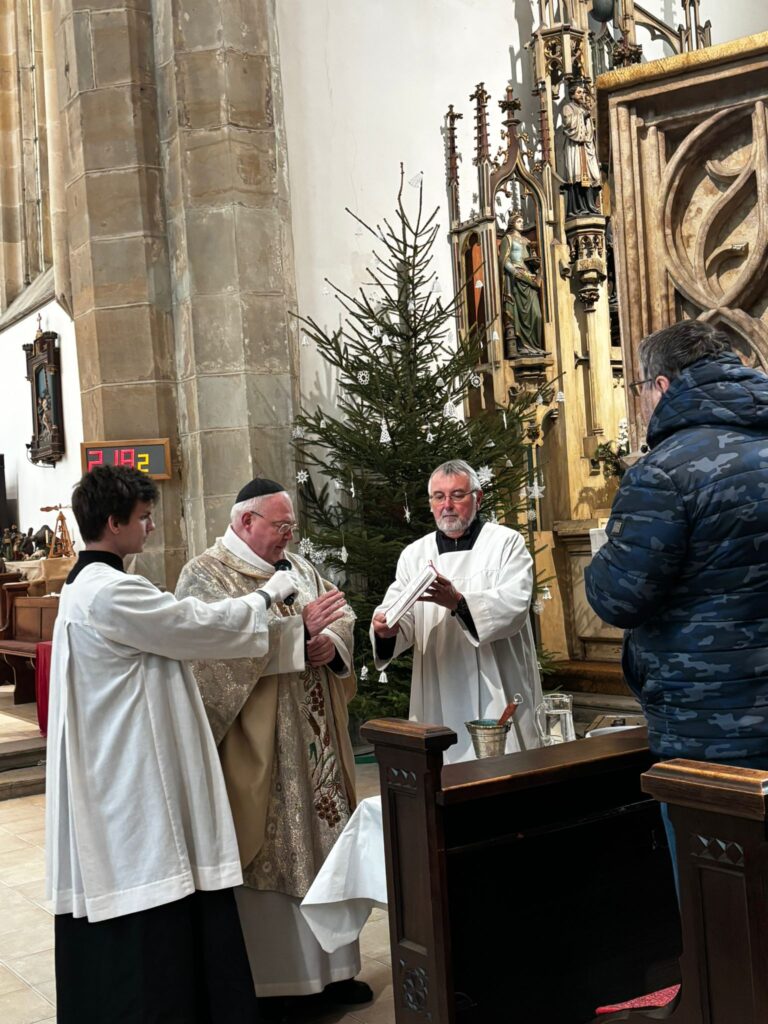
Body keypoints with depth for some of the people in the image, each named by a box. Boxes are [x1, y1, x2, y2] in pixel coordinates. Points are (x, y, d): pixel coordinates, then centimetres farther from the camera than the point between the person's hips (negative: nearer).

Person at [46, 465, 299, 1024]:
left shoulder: (88, 586, 13)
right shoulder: (112, 593, -20)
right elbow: (201, 624, -15)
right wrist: (268, 594, 0)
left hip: (116, 778, 10)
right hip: (135, 781, -10)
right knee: (149, 928, -2)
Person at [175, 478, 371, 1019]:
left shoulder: (298, 566, 15)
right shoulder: (205, 574, -8)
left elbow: (343, 615, 10)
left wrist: (331, 640, -12)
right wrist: (300, 627, -23)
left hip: (314, 741, 7)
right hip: (256, 747, -7)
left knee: (324, 842, 11)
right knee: (263, 850, 1)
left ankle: (330, 965, 25)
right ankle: (266, 979, 14)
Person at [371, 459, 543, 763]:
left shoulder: (506, 542, 0)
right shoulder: (415, 554, 9)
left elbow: (514, 605, -14)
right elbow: (402, 621, 0)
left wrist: (458, 602, -30)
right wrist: (387, 628, -23)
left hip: (498, 695, -2)